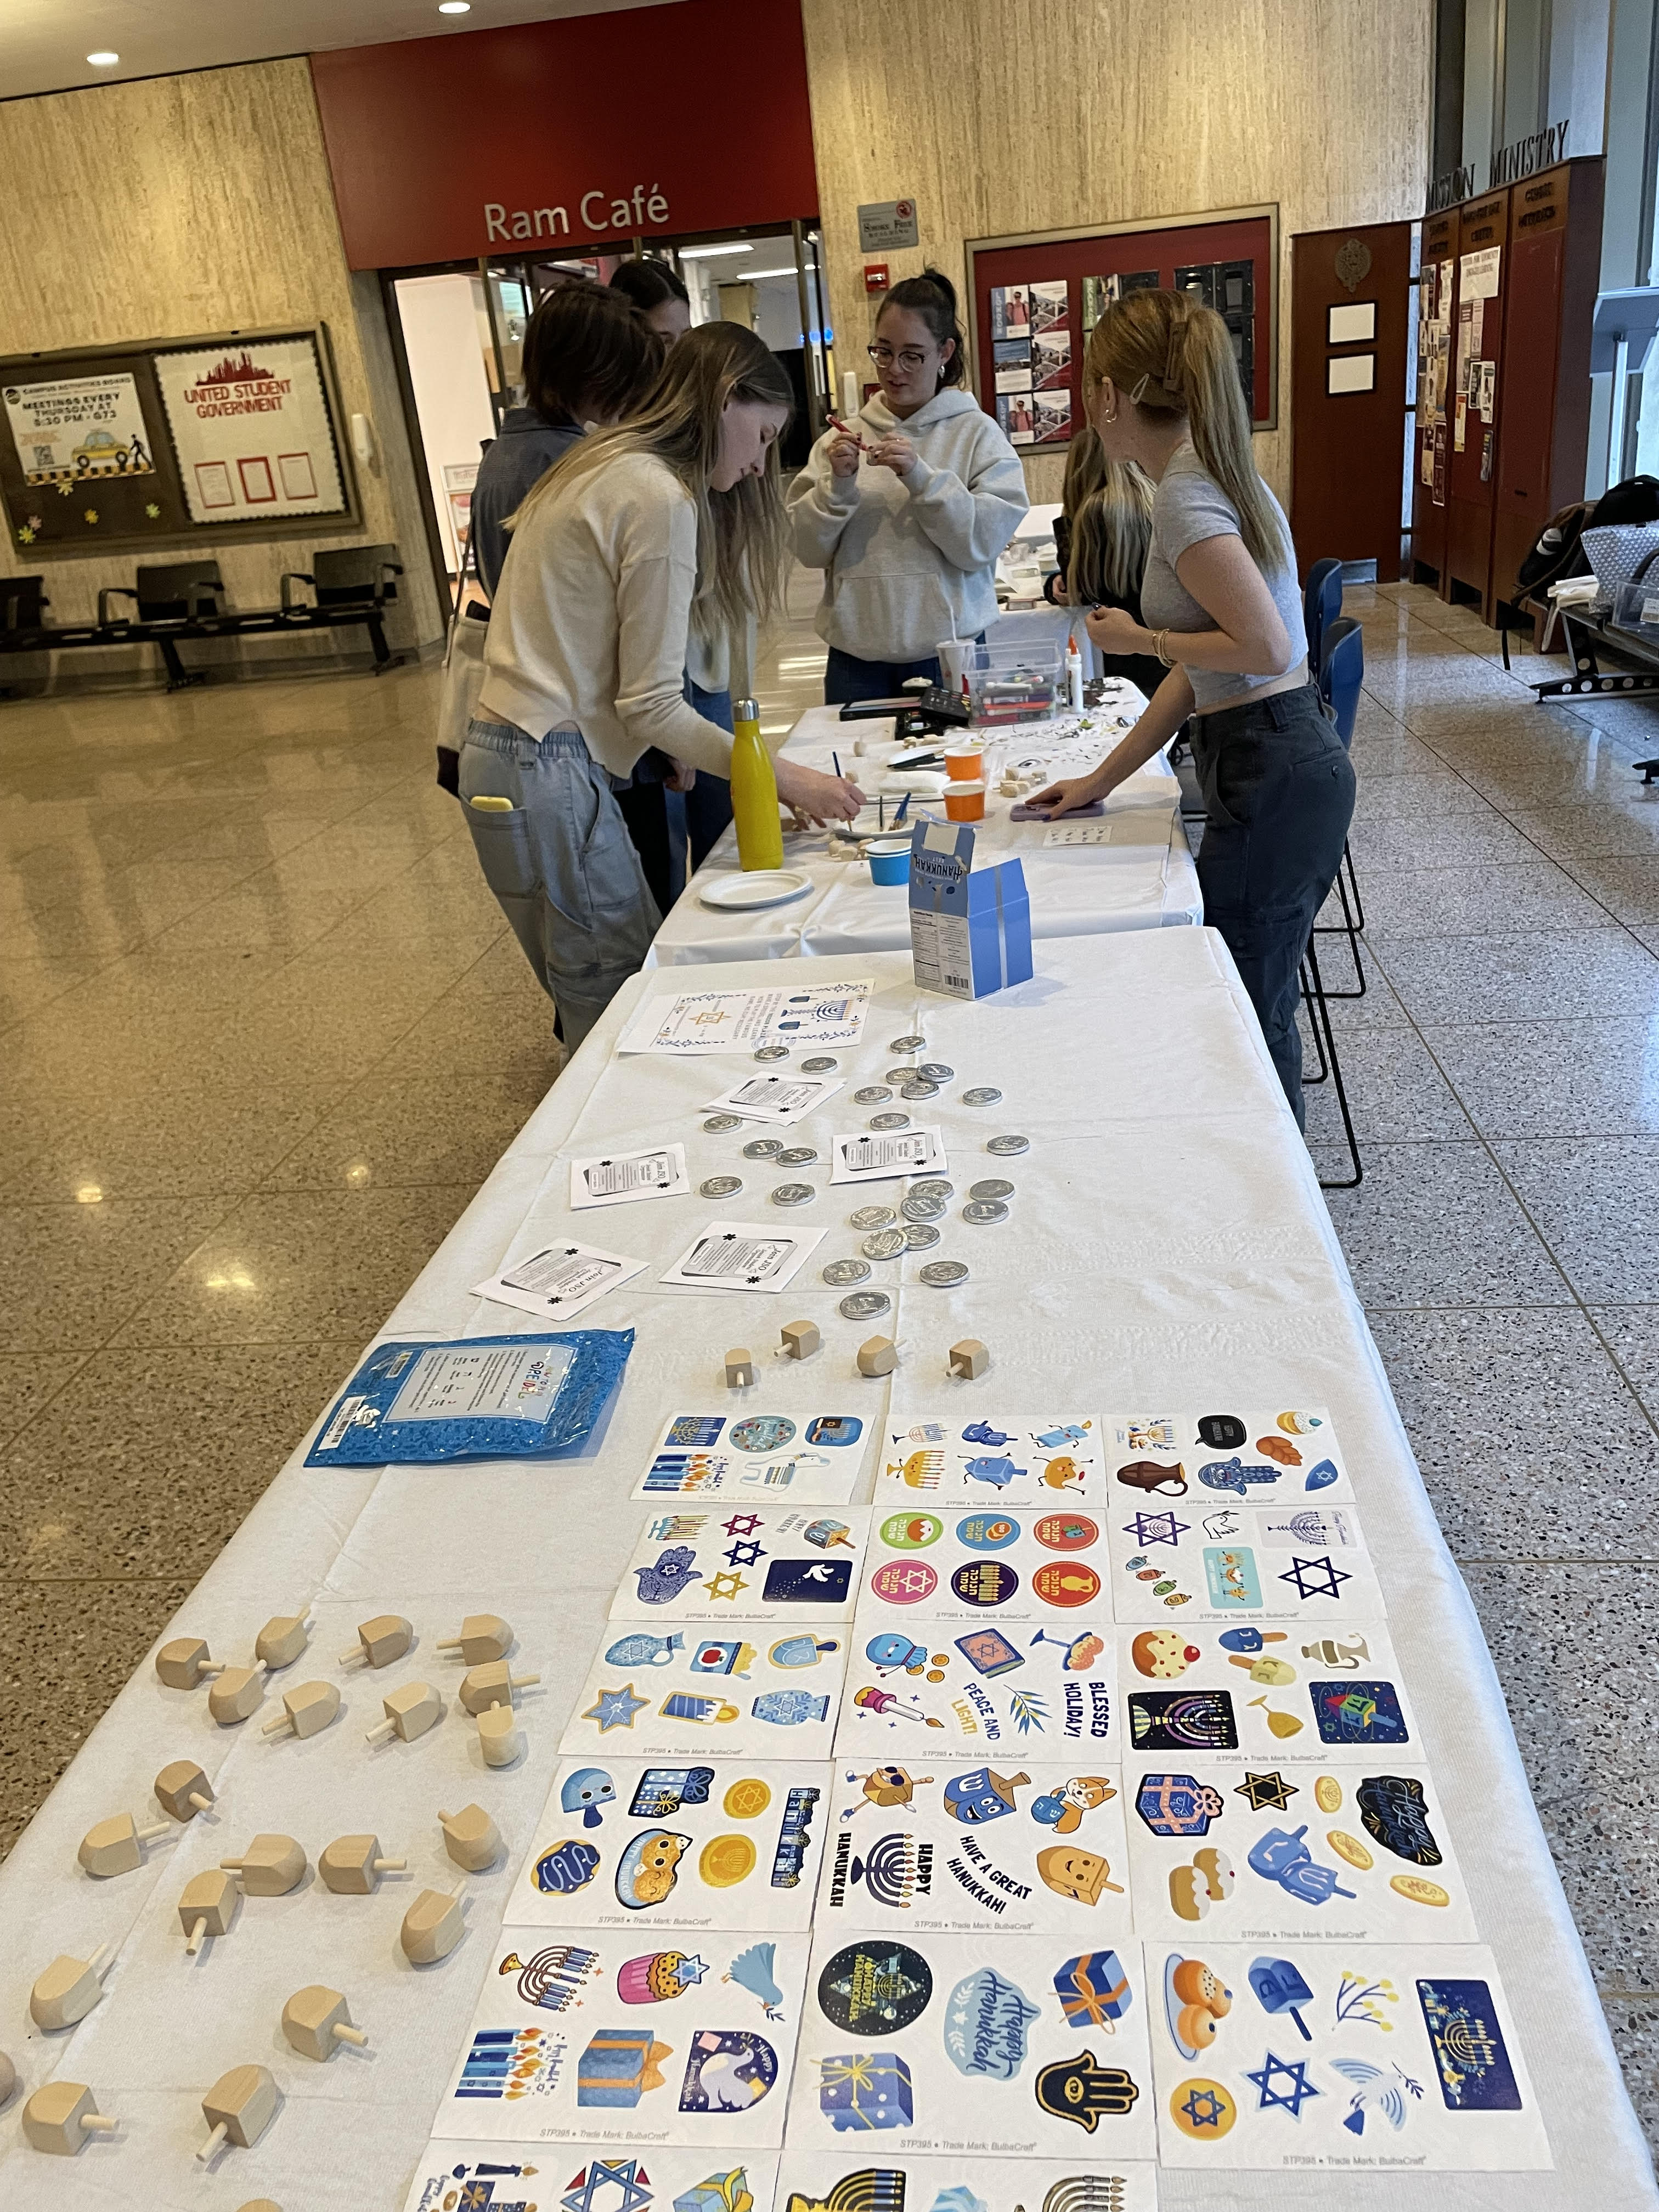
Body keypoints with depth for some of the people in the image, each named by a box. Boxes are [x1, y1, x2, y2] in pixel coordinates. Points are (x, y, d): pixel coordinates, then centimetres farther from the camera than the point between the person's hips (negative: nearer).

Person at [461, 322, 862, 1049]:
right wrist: (787, 779, -10)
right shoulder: (661, 498, -13)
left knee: (597, 1014, 12)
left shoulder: (604, 467, 17)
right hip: (548, 776, -10)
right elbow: (651, 705, -14)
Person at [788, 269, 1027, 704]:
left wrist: (922, 477, -18)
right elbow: (808, 550, 4)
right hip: (856, 657, 2)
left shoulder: (978, 434, 1)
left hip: (949, 654, -2)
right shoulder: (841, 439, 8)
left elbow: (984, 542, -9)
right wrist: (836, 484, -11)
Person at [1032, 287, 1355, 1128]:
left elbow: (1265, 648, -24)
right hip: (1281, 765, 10)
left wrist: (1141, 639, -9)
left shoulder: (1185, 497, -16)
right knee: (1254, 1006, 17)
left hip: (1272, 775, -10)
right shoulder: (1211, 476, 15)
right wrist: (1101, 779, 18)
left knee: (1245, 1011, 0)